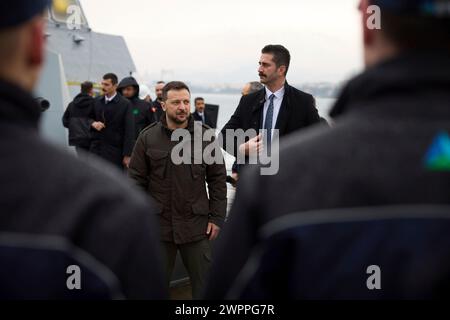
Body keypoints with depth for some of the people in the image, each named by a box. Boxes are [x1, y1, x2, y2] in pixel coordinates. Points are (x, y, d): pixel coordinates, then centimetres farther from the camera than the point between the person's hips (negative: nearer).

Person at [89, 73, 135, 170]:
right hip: (96, 148, 4)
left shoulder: (125, 104, -5)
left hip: (114, 151, -4)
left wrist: (127, 154, -12)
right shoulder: (97, 101, 10)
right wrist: (93, 123, -4)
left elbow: (129, 131, -7)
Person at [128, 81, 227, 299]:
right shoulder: (148, 138, 0)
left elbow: (218, 180, 4)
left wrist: (217, 218, 0)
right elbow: (136, 181, 3)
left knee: (204, 283, 6)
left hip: (197, 226, 0)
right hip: (157, 226, 0)